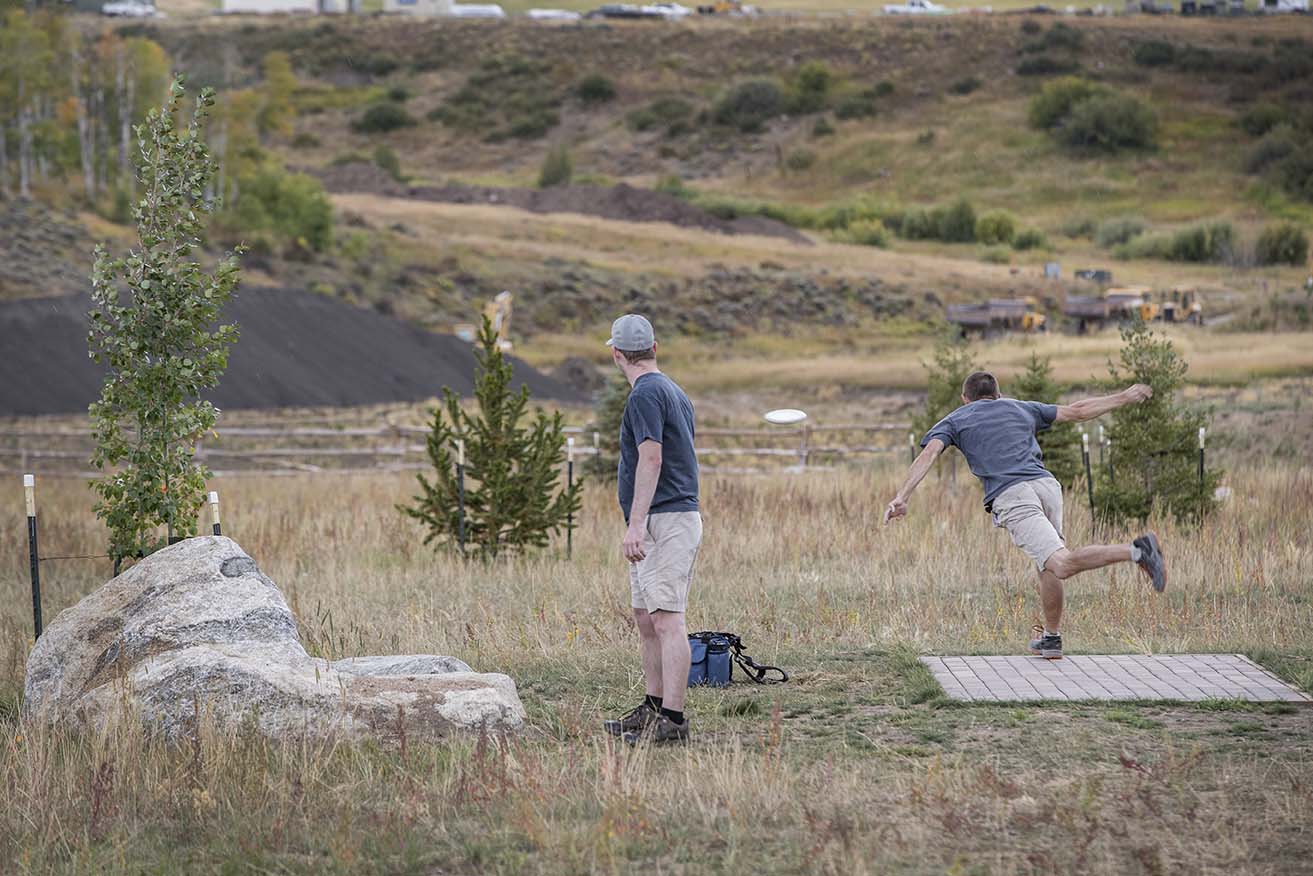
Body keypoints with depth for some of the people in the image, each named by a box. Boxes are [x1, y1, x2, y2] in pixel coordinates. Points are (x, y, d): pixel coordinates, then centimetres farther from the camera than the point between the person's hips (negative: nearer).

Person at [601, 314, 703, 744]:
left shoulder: (646, 393, -12)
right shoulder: (673, 391, 19)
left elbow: (651, 459, -20)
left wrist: (636, 524, -24)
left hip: (665, 520, -11)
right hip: (660, 524, 11)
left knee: (666, 619, -14)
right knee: (645, 618, 15)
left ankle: (672, 719, -18)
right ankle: (653, 707, 22)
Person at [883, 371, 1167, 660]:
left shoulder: (955, 421, 22)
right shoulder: (1021, 408, 30)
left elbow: (929, 453, 3)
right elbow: (1077, 411, 34)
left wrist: (903, 496, -4)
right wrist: (1124, 398, 45)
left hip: (1011, 496, -5)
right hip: (1047, 484, 5)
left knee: (1061, 565, -18)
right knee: (1048, 564, 24)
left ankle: (1135, 551, -37)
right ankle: (1051, 638, 25)